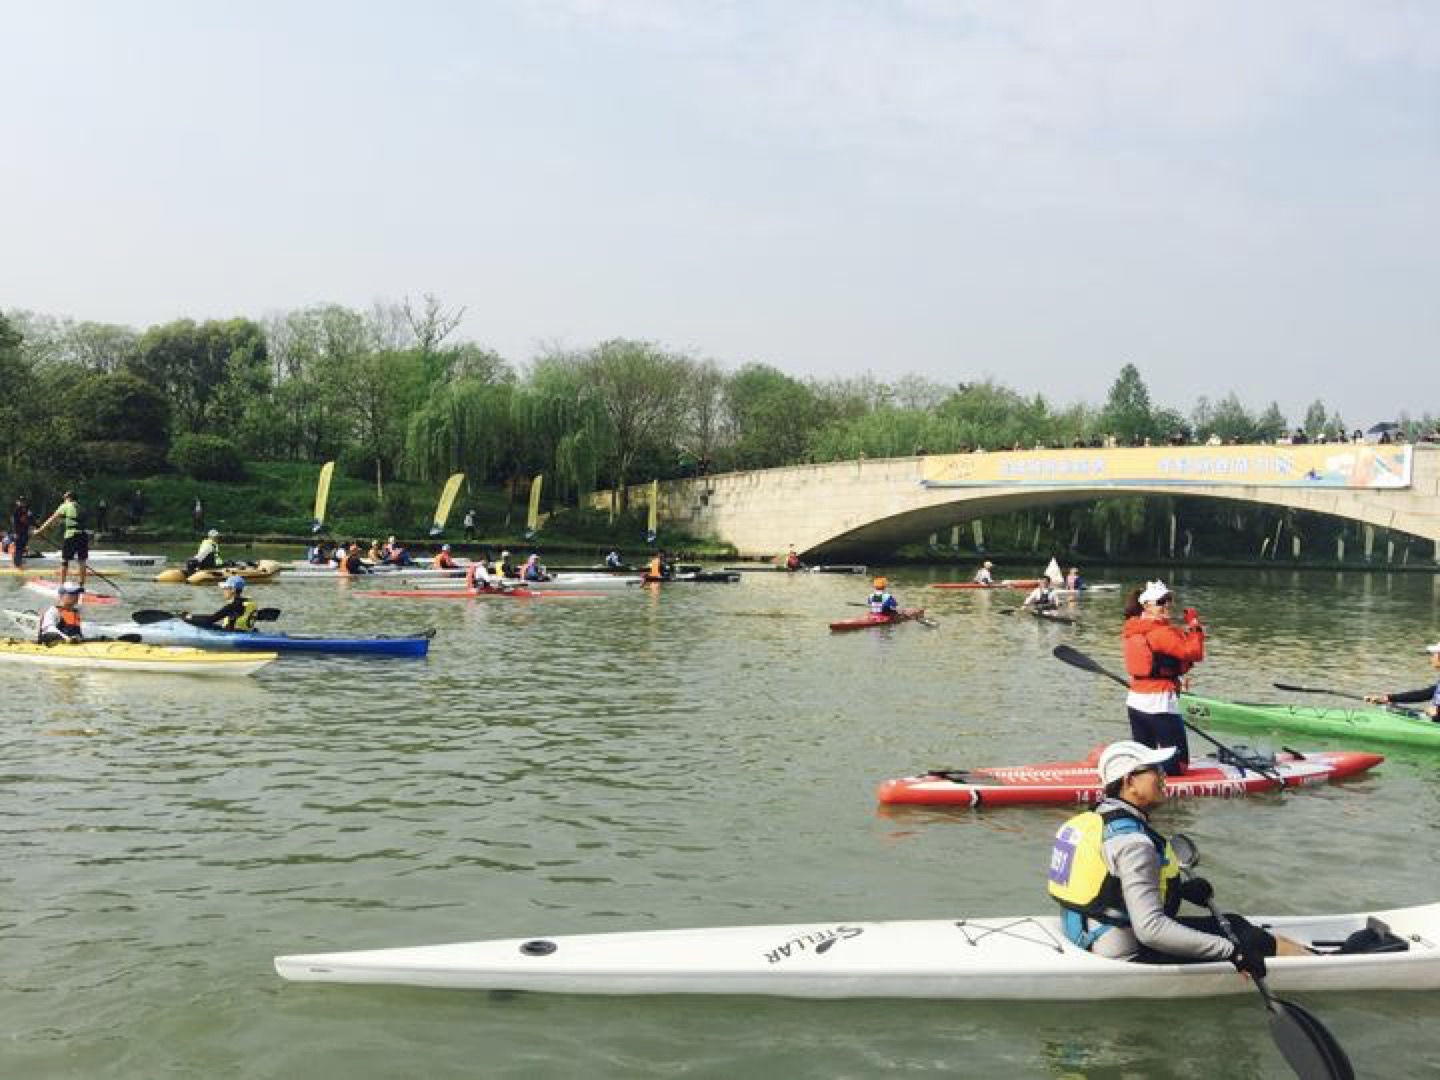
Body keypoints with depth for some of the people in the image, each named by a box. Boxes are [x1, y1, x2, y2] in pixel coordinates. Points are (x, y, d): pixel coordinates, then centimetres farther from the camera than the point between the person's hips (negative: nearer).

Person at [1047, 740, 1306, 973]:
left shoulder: (1099, 819, 5)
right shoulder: (1132, 841, -26)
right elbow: (1150, 930, -31)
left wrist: (1180, 890, 11)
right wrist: (1231, 952, -28)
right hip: (1126, 954, -9)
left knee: (1233, 923, 17)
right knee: (1244, 937, 0)